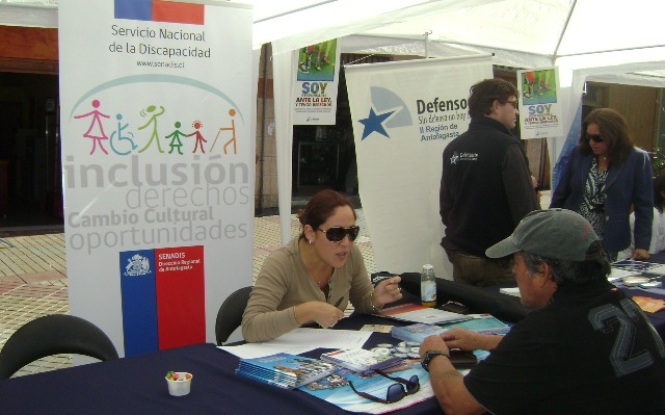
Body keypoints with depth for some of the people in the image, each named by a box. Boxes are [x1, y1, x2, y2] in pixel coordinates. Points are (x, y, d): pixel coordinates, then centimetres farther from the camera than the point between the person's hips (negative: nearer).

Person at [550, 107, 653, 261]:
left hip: (608, 244, -2)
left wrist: (642, 244, -7)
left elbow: (644, 206, -4)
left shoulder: (637, 159, -7)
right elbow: (561, 194, 7)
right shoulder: (579, 154, -1)